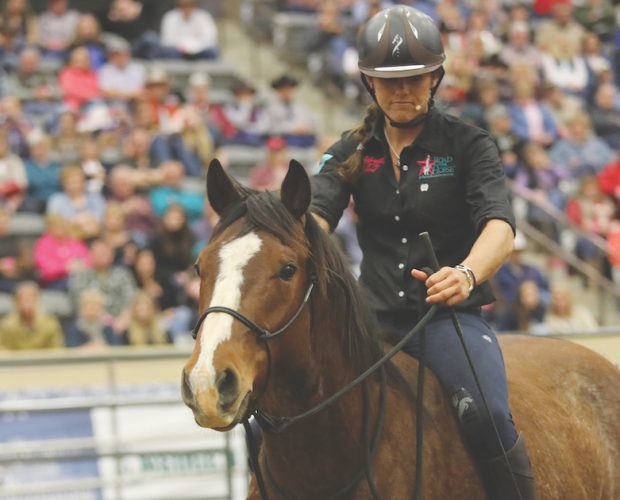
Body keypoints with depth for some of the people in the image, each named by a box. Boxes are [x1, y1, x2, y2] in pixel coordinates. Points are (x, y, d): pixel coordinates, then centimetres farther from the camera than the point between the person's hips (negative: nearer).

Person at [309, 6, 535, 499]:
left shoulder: (467, 144, -1)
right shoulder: (353, 151, 10)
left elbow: (499, 226, -17)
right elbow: (317, 210, -8)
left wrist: (468, 274, -41)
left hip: (450, 314, -4)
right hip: (376, 318, 4)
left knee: (486, 415, -32)